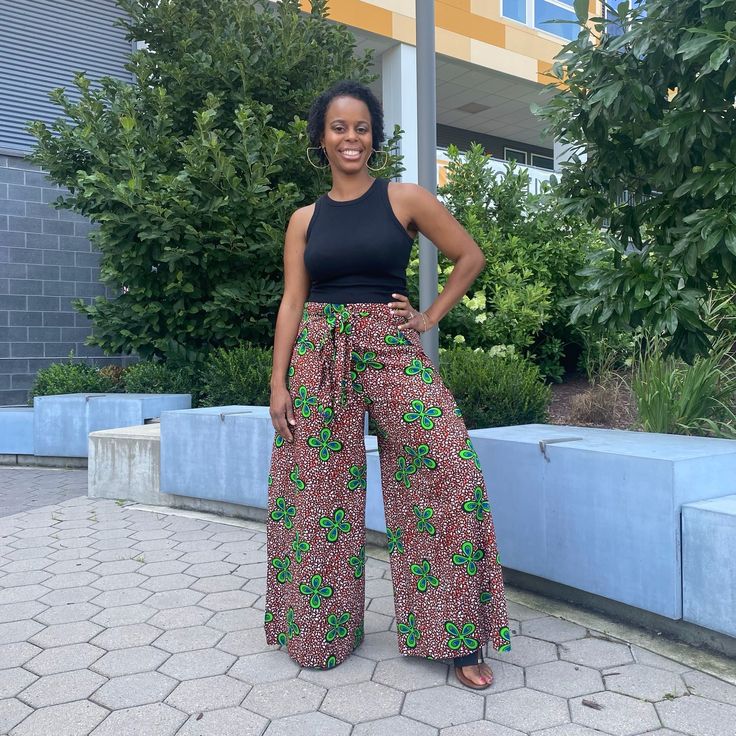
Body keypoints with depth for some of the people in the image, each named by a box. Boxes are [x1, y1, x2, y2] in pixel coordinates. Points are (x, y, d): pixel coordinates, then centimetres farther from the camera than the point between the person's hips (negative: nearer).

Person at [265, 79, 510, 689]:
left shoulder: (405, 199, 4)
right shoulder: (305, 220, 10)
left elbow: (470, 257, 10)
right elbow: (292, 303, 7)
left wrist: (431, 317, 2)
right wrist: (279, 383, 0)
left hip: (390, 349, -2)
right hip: (319, 357, 2)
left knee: (448, 470, -16)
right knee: (318, 491, 4)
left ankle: (460, 638, -2)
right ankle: (321, 631, 24)